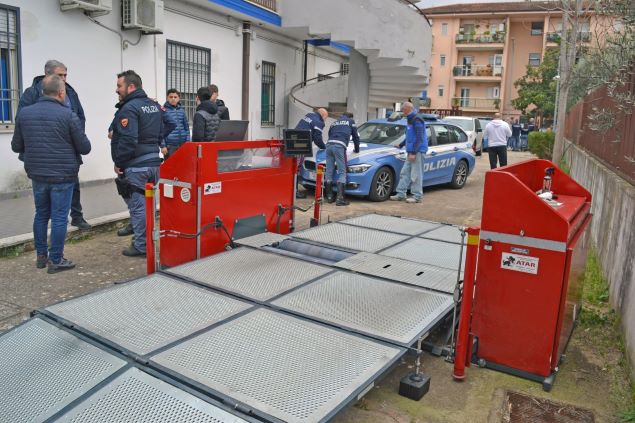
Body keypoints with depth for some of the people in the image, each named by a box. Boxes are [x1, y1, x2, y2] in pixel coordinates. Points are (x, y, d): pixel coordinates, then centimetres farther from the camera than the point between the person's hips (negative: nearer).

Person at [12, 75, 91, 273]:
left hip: (37, 175, 5)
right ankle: (55, 260, 7)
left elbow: (16, 146, 9)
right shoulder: (68, 115, -11)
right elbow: (85, 148, -8)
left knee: (41, 215, 17)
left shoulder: (24, 113, 3)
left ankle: (41, 256, 26)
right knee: (59, 218, 2)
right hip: (63, 175, -5)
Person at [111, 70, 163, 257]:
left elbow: (127, 140, -21)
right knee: (149, 204, 16)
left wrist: (118, 163, -11)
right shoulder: (155, 105, 13)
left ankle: (141, 246, 4)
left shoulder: (129, 108, -14)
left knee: (138, 206, -2)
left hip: (136, 166, -8)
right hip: (154, 161, 9)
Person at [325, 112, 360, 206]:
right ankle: (340, 198, -14)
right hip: (339, 146, -5)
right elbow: (355, 136, 24)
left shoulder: (334, 123, 34)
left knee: (329, 172, 9)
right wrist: (357, 149, 37)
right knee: (342, 173, -5)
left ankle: (329, 197, 12)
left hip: (329, 145, 5)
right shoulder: (351, 122, 22)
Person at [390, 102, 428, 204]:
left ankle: (417, 196, -1)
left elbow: (419, 138, -19)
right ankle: (401, 194, 11)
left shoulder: (417, 121, -12)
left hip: (418, 151, -10)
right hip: (412, 151, 10)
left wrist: (413, 152, -22)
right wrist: (401, 145, 38)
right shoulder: (410, 120, 18)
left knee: (416, 174, -6)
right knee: (404, 172, 8)